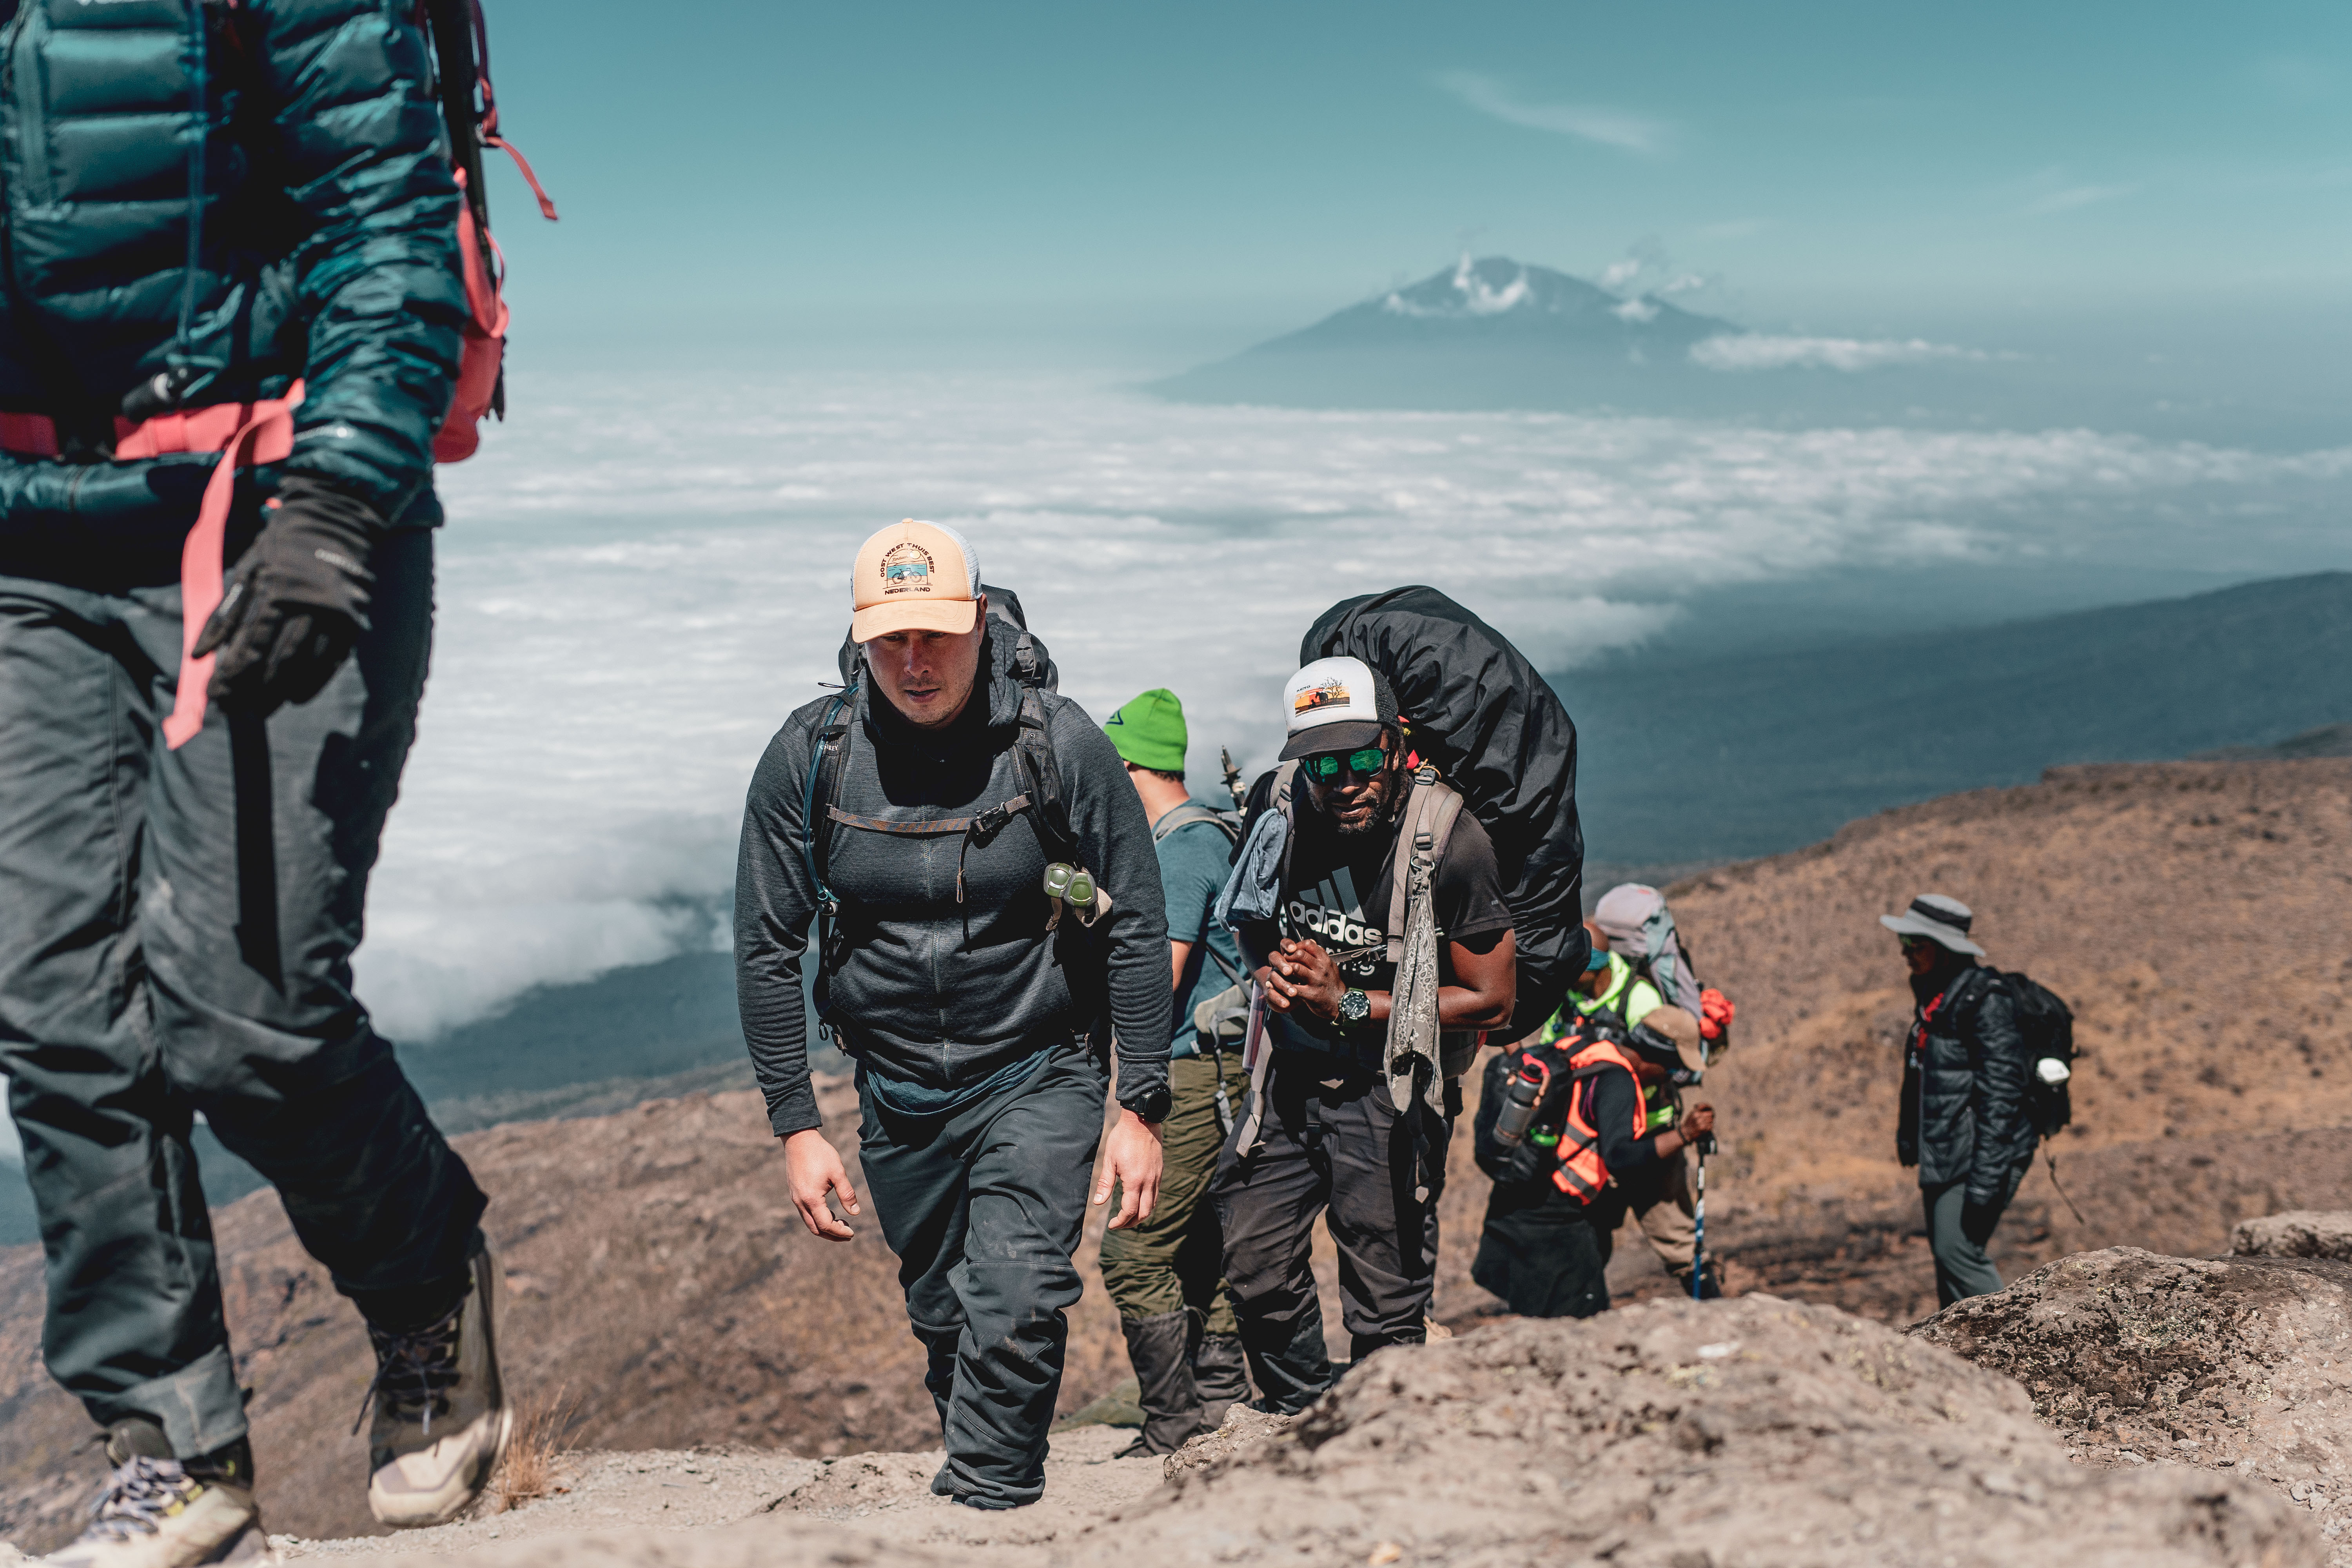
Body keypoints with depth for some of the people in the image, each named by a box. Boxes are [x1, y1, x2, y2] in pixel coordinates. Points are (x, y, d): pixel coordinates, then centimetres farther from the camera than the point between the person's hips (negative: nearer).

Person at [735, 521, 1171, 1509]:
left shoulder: (1060, 745, -15)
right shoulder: (807, 758, -10)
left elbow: (1136, 933, -6)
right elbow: (765, 949, -1)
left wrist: (1142, 1107, -8)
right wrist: (796, 1127, -4)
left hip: (1038, 1076, -3)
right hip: (897, 1092, 3)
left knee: (1014, 1317, -18)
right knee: (942, 1322, 16)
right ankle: (994, 1484, 37)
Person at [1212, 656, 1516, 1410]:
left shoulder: (1450, 841, -20)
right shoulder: (1277, 804, -6)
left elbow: (1491, 1001, -13)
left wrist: (1348, 1004, -18)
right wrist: (1271, 972, -9)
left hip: (1391, 1086, -4)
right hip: (1291, 1077, 5)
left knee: (1386, 1308, 0)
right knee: (1254, 1263, 5)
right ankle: (1305, 1423, 28)